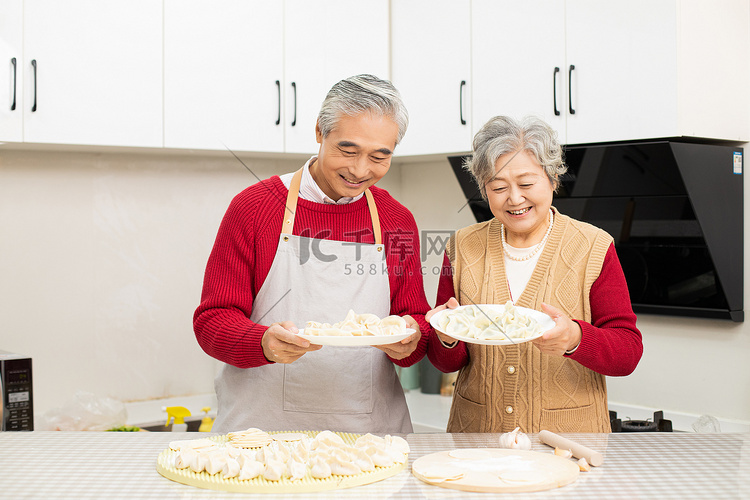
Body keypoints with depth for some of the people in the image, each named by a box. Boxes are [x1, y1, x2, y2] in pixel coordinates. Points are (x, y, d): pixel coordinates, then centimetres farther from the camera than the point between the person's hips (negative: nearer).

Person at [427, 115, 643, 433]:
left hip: (569, 438, -4)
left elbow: (629, 353, -4)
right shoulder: (463, 248, 6)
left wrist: (575, 338, -24)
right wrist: (447, 339, -17)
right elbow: (446, 363, 6)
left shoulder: (593, 248, -1)